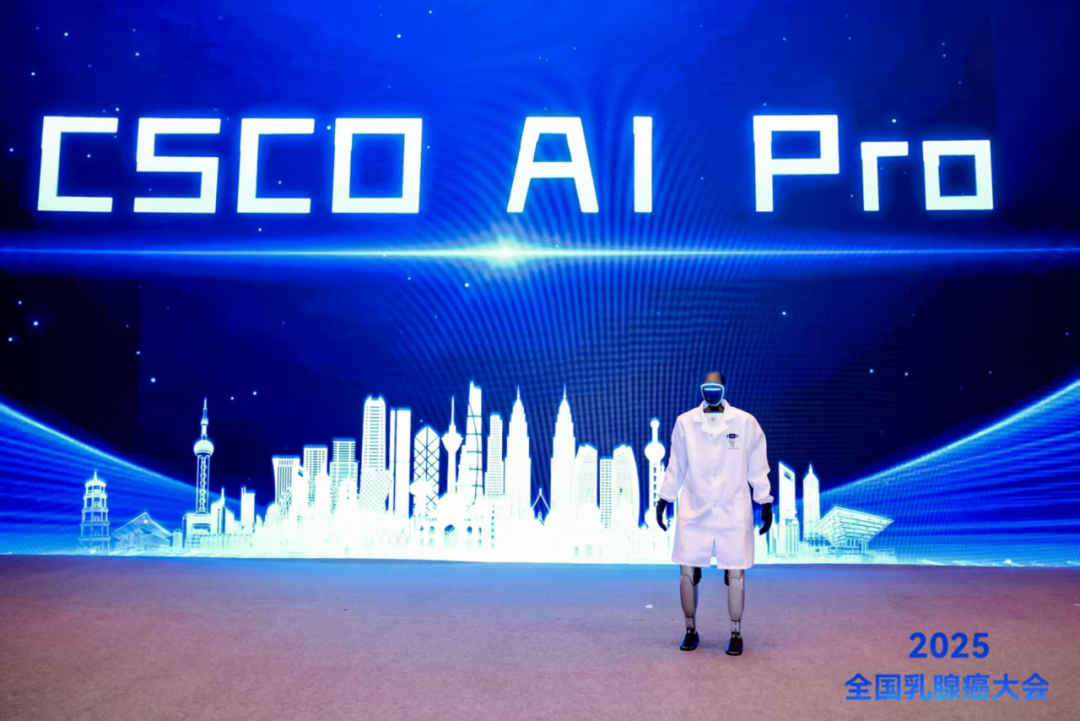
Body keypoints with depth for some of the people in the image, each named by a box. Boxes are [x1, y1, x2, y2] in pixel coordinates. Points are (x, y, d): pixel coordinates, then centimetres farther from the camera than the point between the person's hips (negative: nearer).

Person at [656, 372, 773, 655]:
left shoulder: (745, 422, -1)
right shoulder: (685, 422, 1)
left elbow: (757, 467, 5)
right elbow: (676, 466, 9)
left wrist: (765, 503, 4)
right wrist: (664, 499, 10)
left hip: (733, 511, -1)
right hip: (693, 511, 1)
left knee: (735, 574, 2)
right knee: (687, 572, 2)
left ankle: (736, 634, 19)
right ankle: (691, 631, 21)